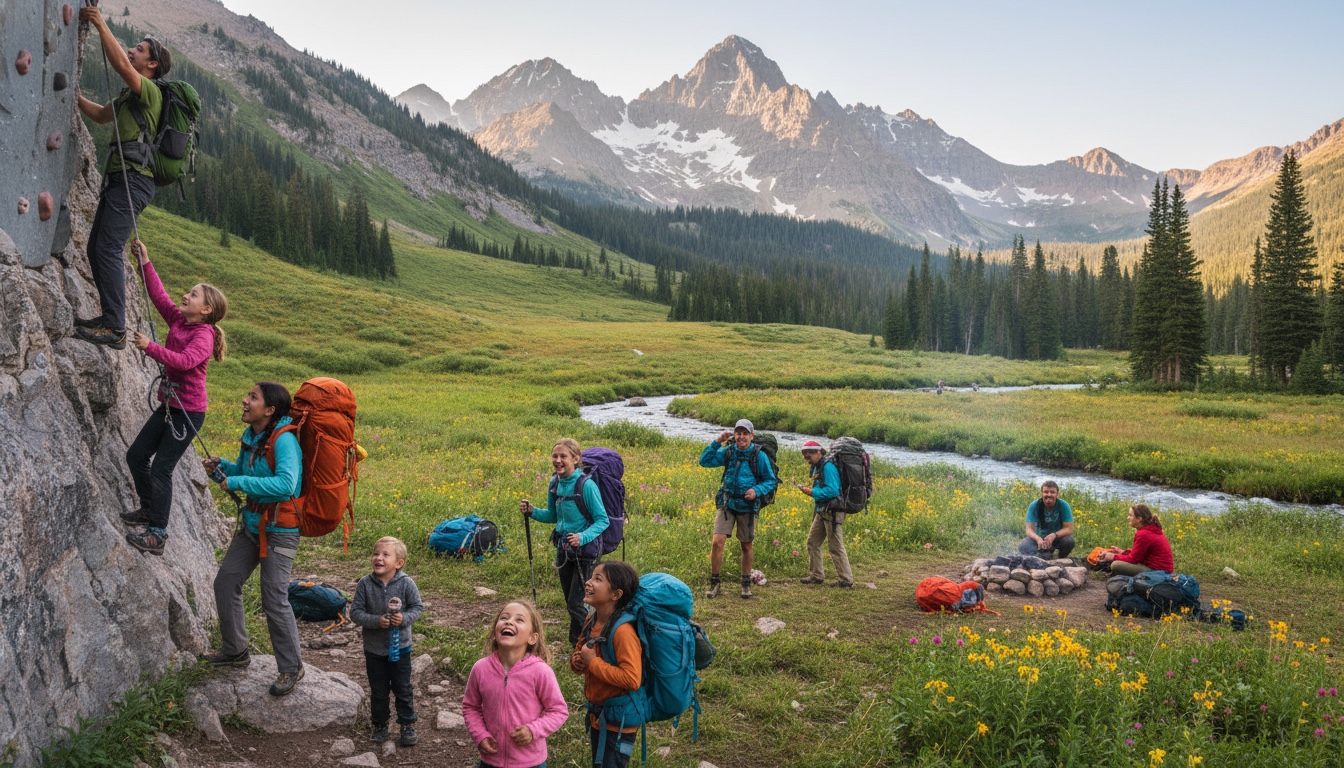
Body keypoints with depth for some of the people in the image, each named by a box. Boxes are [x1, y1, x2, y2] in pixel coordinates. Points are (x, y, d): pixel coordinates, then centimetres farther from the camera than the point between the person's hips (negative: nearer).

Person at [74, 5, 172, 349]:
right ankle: (109, 317, 17)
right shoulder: (130, 95, 26)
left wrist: (100, 24, -18)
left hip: (134, 178, -10)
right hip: (118, 178, 10)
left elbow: (121, 65, -22)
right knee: (96, 248, 11)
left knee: (108, 249, -16)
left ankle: (115, 330, -18)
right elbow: (102, 114, 39)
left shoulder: (149, 91, -4)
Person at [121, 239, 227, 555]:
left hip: (189, 411, -8)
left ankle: (158, 533, 0)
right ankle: (149, 509, 32)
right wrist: (145, 263, 0)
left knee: (161, 467, -8)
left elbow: (186, 361, -34)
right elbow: (159, 295, 7)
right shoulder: (178, 319, 5)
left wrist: (150, 347, -38)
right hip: (168, 405, 9)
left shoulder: (204, 335, -18)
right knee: (136, 455, 14)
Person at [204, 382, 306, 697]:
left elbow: (286, 484, -35)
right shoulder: (251, 436, 6)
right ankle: (234, 651, 34)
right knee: (225, 582, 15)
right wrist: (222, 467, 1)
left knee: (274, 599, -7)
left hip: (279, 530, -9)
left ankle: (291, 668, 10)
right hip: (251, 523, 9)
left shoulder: (284, 439, -22)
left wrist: (239, 482, -28)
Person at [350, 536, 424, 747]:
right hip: (374, 648, 1)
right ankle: (380, 724, 33)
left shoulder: (406, 583, -14)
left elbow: (418, 607, -6)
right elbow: (355, 611, -11)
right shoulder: (365, 584, -12)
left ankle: (408, 724, 26)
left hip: (400, 646, -1)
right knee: (378, 690, 15)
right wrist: (376, 621, -24)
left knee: (403, 688, 11)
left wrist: (404, 618, -24)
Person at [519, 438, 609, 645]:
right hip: (563, 550, 7)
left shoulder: (586, 486, -20)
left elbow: (602, 521, -17)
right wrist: (532, 512, -5)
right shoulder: (555, 483, 0)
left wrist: (582, 537, -33)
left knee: (577, 603, -4)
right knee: (569, 600, 16)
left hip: (584, 550, -7)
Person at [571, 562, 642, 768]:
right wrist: (576, 661, -9)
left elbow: (632, 679, -31)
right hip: (597, 711, 9)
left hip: (619, 717, -9)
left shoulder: (622, 631, -27)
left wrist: (593, 662, -26)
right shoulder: (591, 623, 0)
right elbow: (579, 653, 15)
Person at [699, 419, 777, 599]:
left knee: (746, 545, 11)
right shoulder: (728, 452, -3)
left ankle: (746, 584, 27)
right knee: (718, 541, -10)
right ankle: (714, 583, 3)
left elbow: (771, 481, -2)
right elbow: (704, 461, -4)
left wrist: (757, 490, -20)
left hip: (747, 506, -1)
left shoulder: (759, 456, -9)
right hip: (727, 503, 1)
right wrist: (717, 442, -13)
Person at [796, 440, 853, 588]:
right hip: (822, 511, 10)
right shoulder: (816, 468, 13)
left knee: (836, 547, -5)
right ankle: (816, 576, 23)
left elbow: (833, 491, -25)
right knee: (812, 542, 14)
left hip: (832, 512, -10)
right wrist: (809, 490, 2)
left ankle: (847, 580, 3)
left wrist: (813, 492, -19)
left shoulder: (828, 467, -18)